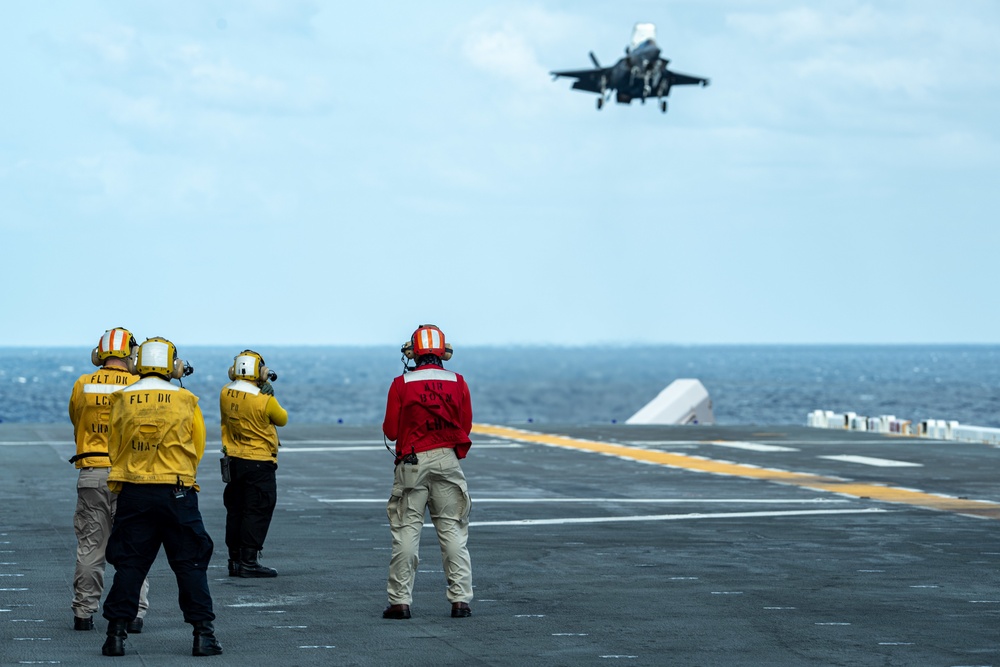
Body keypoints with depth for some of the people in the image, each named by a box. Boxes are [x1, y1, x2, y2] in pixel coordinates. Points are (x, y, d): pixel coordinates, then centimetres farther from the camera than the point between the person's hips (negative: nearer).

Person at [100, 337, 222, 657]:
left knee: (129, 564, 7)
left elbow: (114, 447, 8)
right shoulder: (186, 401, -3)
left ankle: (117, 633, 5)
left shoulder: (123, 400, 0)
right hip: (177, 493, -1)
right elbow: (197, 449, 6)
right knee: (191, 564, 4)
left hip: (133, 492, 1)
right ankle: (203, 633, 2)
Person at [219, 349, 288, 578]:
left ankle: (235, 559, 19)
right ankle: (248, 561, -5)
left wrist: (264, 392, 11)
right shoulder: (265, 400, -19)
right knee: (257, 512, -2)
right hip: (259, 464, -6)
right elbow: (282, 419, -1)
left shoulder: (226, 394, -1)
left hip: (233, 461, 7)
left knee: (235, 510, 14)